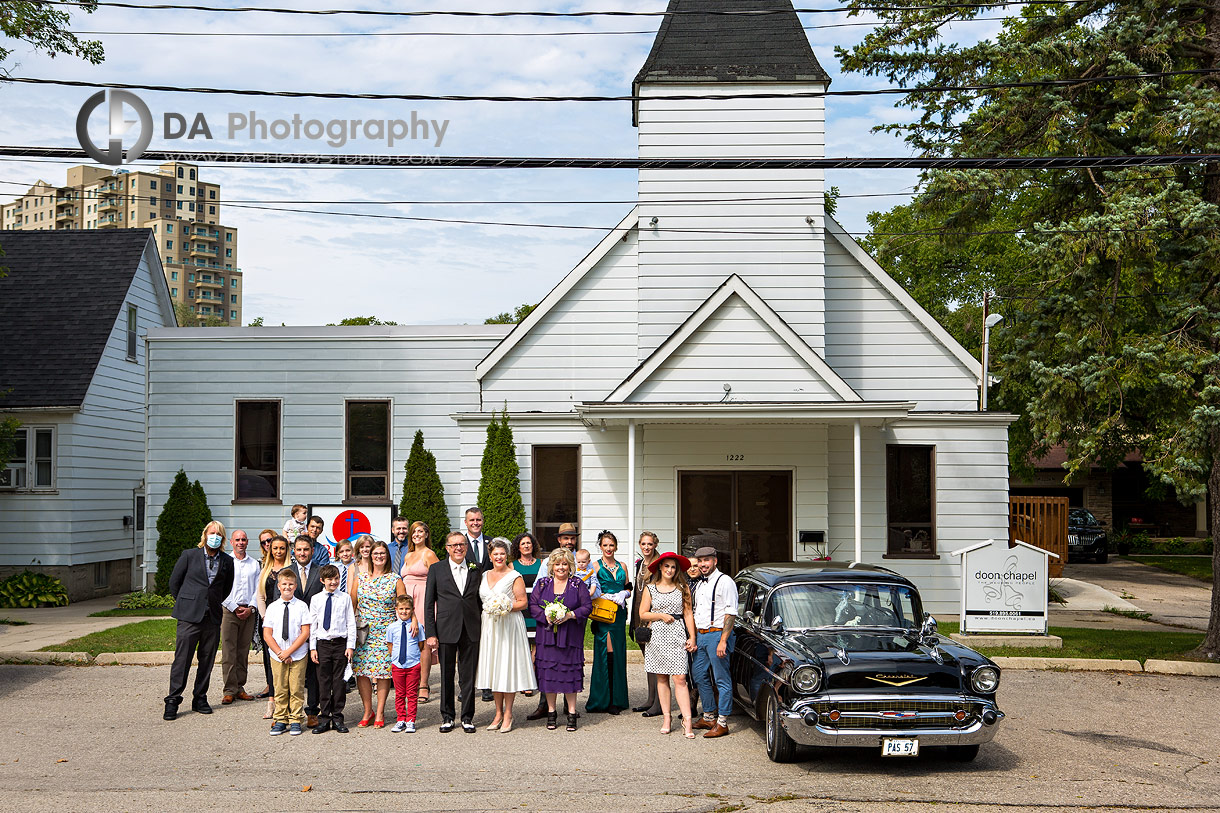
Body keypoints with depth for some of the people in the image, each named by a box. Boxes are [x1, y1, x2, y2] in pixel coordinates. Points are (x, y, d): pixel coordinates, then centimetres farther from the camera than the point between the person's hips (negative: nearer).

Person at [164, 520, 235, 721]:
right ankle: (173, 701, 1)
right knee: (182, 659, -4)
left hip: (212, 617, 3)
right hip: (189, 616, -3)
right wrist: (185, 604, 11)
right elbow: (174, 582, 9)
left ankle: (200, 699, 18)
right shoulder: (189, 555, 2)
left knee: (207, 661, 7)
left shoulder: (227, 562, 9)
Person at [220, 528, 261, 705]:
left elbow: (258, 589, 9)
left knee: (243, 651, 5)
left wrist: (251, 608, -5)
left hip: (249, 612, 3)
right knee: (228, 652, -6)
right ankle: (230, 690, -4)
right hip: (229, 610, -3)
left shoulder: (254, 564, 12)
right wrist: (236, 608, -7)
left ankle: (239, 688, 11)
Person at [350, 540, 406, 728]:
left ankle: (380, 713, 8)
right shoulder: (360, 579, 9)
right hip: (362, 633, 2)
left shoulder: (395, 580, 3)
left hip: (386, 633, -2)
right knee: (361, 671, -2)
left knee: (383, 672, -2)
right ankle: (368, 711, 12)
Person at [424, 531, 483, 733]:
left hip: (471, 630, 1)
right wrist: (431, 633, -5)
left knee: (468, 675, 5)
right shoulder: (436, 569, 2)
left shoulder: (475, 570, 8)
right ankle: (447, 717, 18)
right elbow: (429, 603, 1)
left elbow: (479, 601, 12)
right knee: (446, 675, 6)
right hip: (446, 630, -1)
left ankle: (468, 717, 15)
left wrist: (483, 629, 5)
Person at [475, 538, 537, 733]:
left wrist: (507, 607, -19)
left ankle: (508, 715, 1)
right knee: (492, 667, 6)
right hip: (489, 626, 5)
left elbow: (523, 602, -5)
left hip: (509, 626, -5)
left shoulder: (514, 576, -3)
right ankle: (498, 713, 14)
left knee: (507, 665, -5)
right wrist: (487, 609, 6)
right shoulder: (484, 575, 13)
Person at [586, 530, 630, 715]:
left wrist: (623, 594, -3)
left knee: (618, 654, 3)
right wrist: (610, 597, -15)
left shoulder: (622, 567, 16)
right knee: (605, 654, -9)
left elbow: (628, 589, 19)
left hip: (619, 614, 4)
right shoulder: (596, 566, 3)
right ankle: (603, 700, -5)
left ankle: (617, 698, 9)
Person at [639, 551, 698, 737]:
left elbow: (688, 614, 6)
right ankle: (667, 718, 12)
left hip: (677, 636, -1)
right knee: (661, 678, 5)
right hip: (657, 636, 1)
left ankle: (687, 721, -11)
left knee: (680, 679, -9)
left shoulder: (683, 588, 7)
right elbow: (643, 614, 7)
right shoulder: (650, 588, 8)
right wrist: (661, 616, -7)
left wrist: (692, 637, 0)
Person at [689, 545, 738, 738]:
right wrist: (694, 638, 16)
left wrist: (723, 641, -20)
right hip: (700, 636, 9)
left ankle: (722, 723, -1)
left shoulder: (725, 582, -9)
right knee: (699, 675, 13)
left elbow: (731, 614, -15)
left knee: (722, 679, -5)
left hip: (717, 634, -9)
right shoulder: (699, 584, 16)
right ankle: (708, 717, 25)